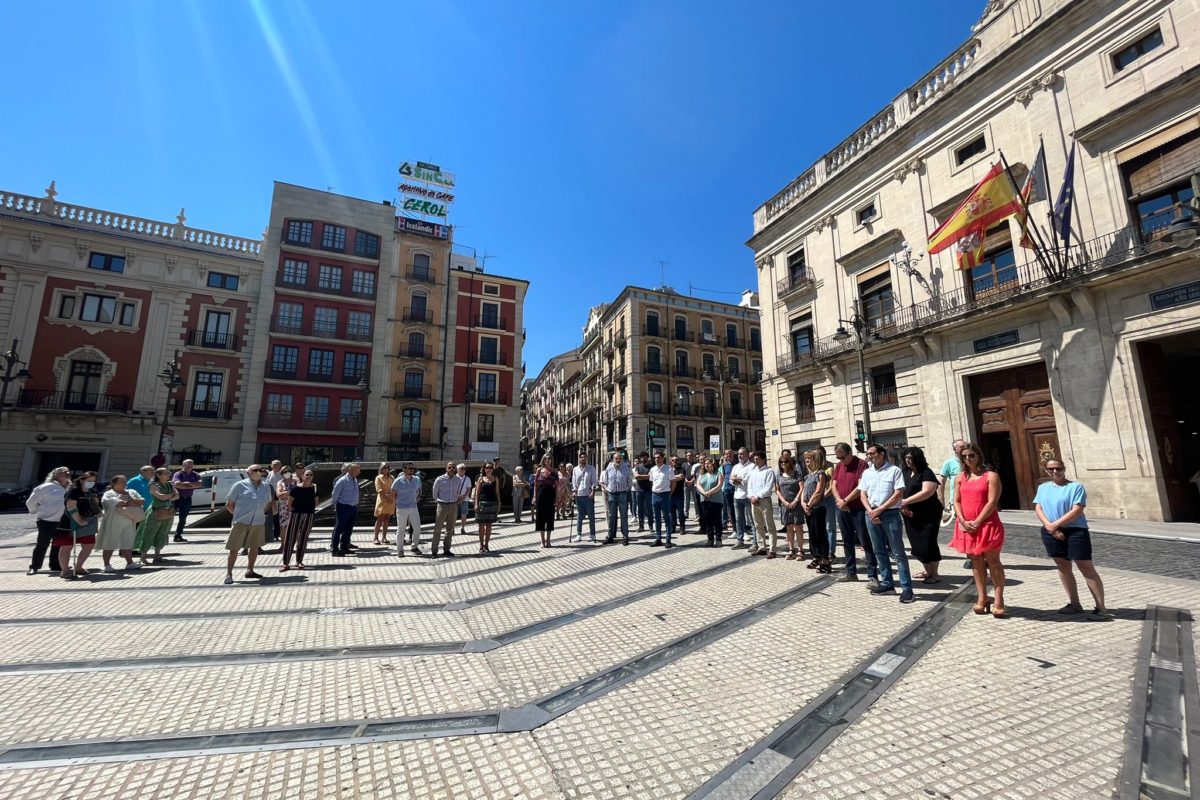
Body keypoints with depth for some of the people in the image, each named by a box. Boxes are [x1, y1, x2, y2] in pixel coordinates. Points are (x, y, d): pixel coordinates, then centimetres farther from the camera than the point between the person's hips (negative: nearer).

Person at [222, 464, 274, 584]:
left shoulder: (266, 486, 10)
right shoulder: (240, 485, -3)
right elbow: (229, 505, 3)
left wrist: (261, 514, 9)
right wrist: (238, 514, -1)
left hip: (259, 523, 4)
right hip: (241, 522, -4)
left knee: (254, 547, 14)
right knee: (234, 548, 0)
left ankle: (250, 571, 29)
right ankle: (228, 574, 11)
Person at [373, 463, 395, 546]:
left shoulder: (391, 477, 14)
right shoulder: (378, 477, 0)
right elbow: (380, 490, -9)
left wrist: (395, 498, -1)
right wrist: (387, 498, -18)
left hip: (391, 501, 4)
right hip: (382, 501, -4)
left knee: (387, 519, 6)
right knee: (380, 519, -3)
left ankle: (384, 537, 12)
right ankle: (376, 538, 4)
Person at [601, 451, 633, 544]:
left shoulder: (626, 468, -1)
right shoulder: (608, 469, 5)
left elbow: (630, 482, 4)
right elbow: (604, 482, 11)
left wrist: (628, 493, 0)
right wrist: (606, 493, 6)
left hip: (623, 494, -2)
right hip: (611, 494, 2)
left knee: (624, 516, 1)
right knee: (611, 516, 8)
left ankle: (625, 536, 8)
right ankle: (610, 536, 16)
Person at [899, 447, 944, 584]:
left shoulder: (926, 472, -10)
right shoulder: (904, 472, 9)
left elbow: (927, 492, -21)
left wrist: (906, 501, -19)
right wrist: (901, 504, -8)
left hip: (928, 514, -6)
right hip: (910, 515, 6)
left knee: (928, 543, -1)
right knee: (917, 544, 11)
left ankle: (934, 574, 14)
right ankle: (928, 571, 26)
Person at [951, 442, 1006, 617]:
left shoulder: (991, 476, -5)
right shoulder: (961, 477, 9)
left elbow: (992, 502, -12)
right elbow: (956, 501, 6)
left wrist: (977, 522, -16)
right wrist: (963, 521, -8)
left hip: (987, 524, -4)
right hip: (966, 526, 5)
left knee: (993, 562, 3)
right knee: (976, 561, 11)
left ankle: (999, 600, 11)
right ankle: (982, 598, 20)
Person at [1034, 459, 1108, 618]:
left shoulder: (1076, 486, -5)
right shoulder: (1043, 488, 10)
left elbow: (1077, 510, -13)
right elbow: (1038, 508, 3)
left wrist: (1055, 525, -15)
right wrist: (1049, 526, -11)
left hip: (1075, 531, -5)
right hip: (1050, 533, 5)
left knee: (1087, 568, -2)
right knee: (1063, 567, 11)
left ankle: (1101, 607, 6)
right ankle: (1074, 604, 22)